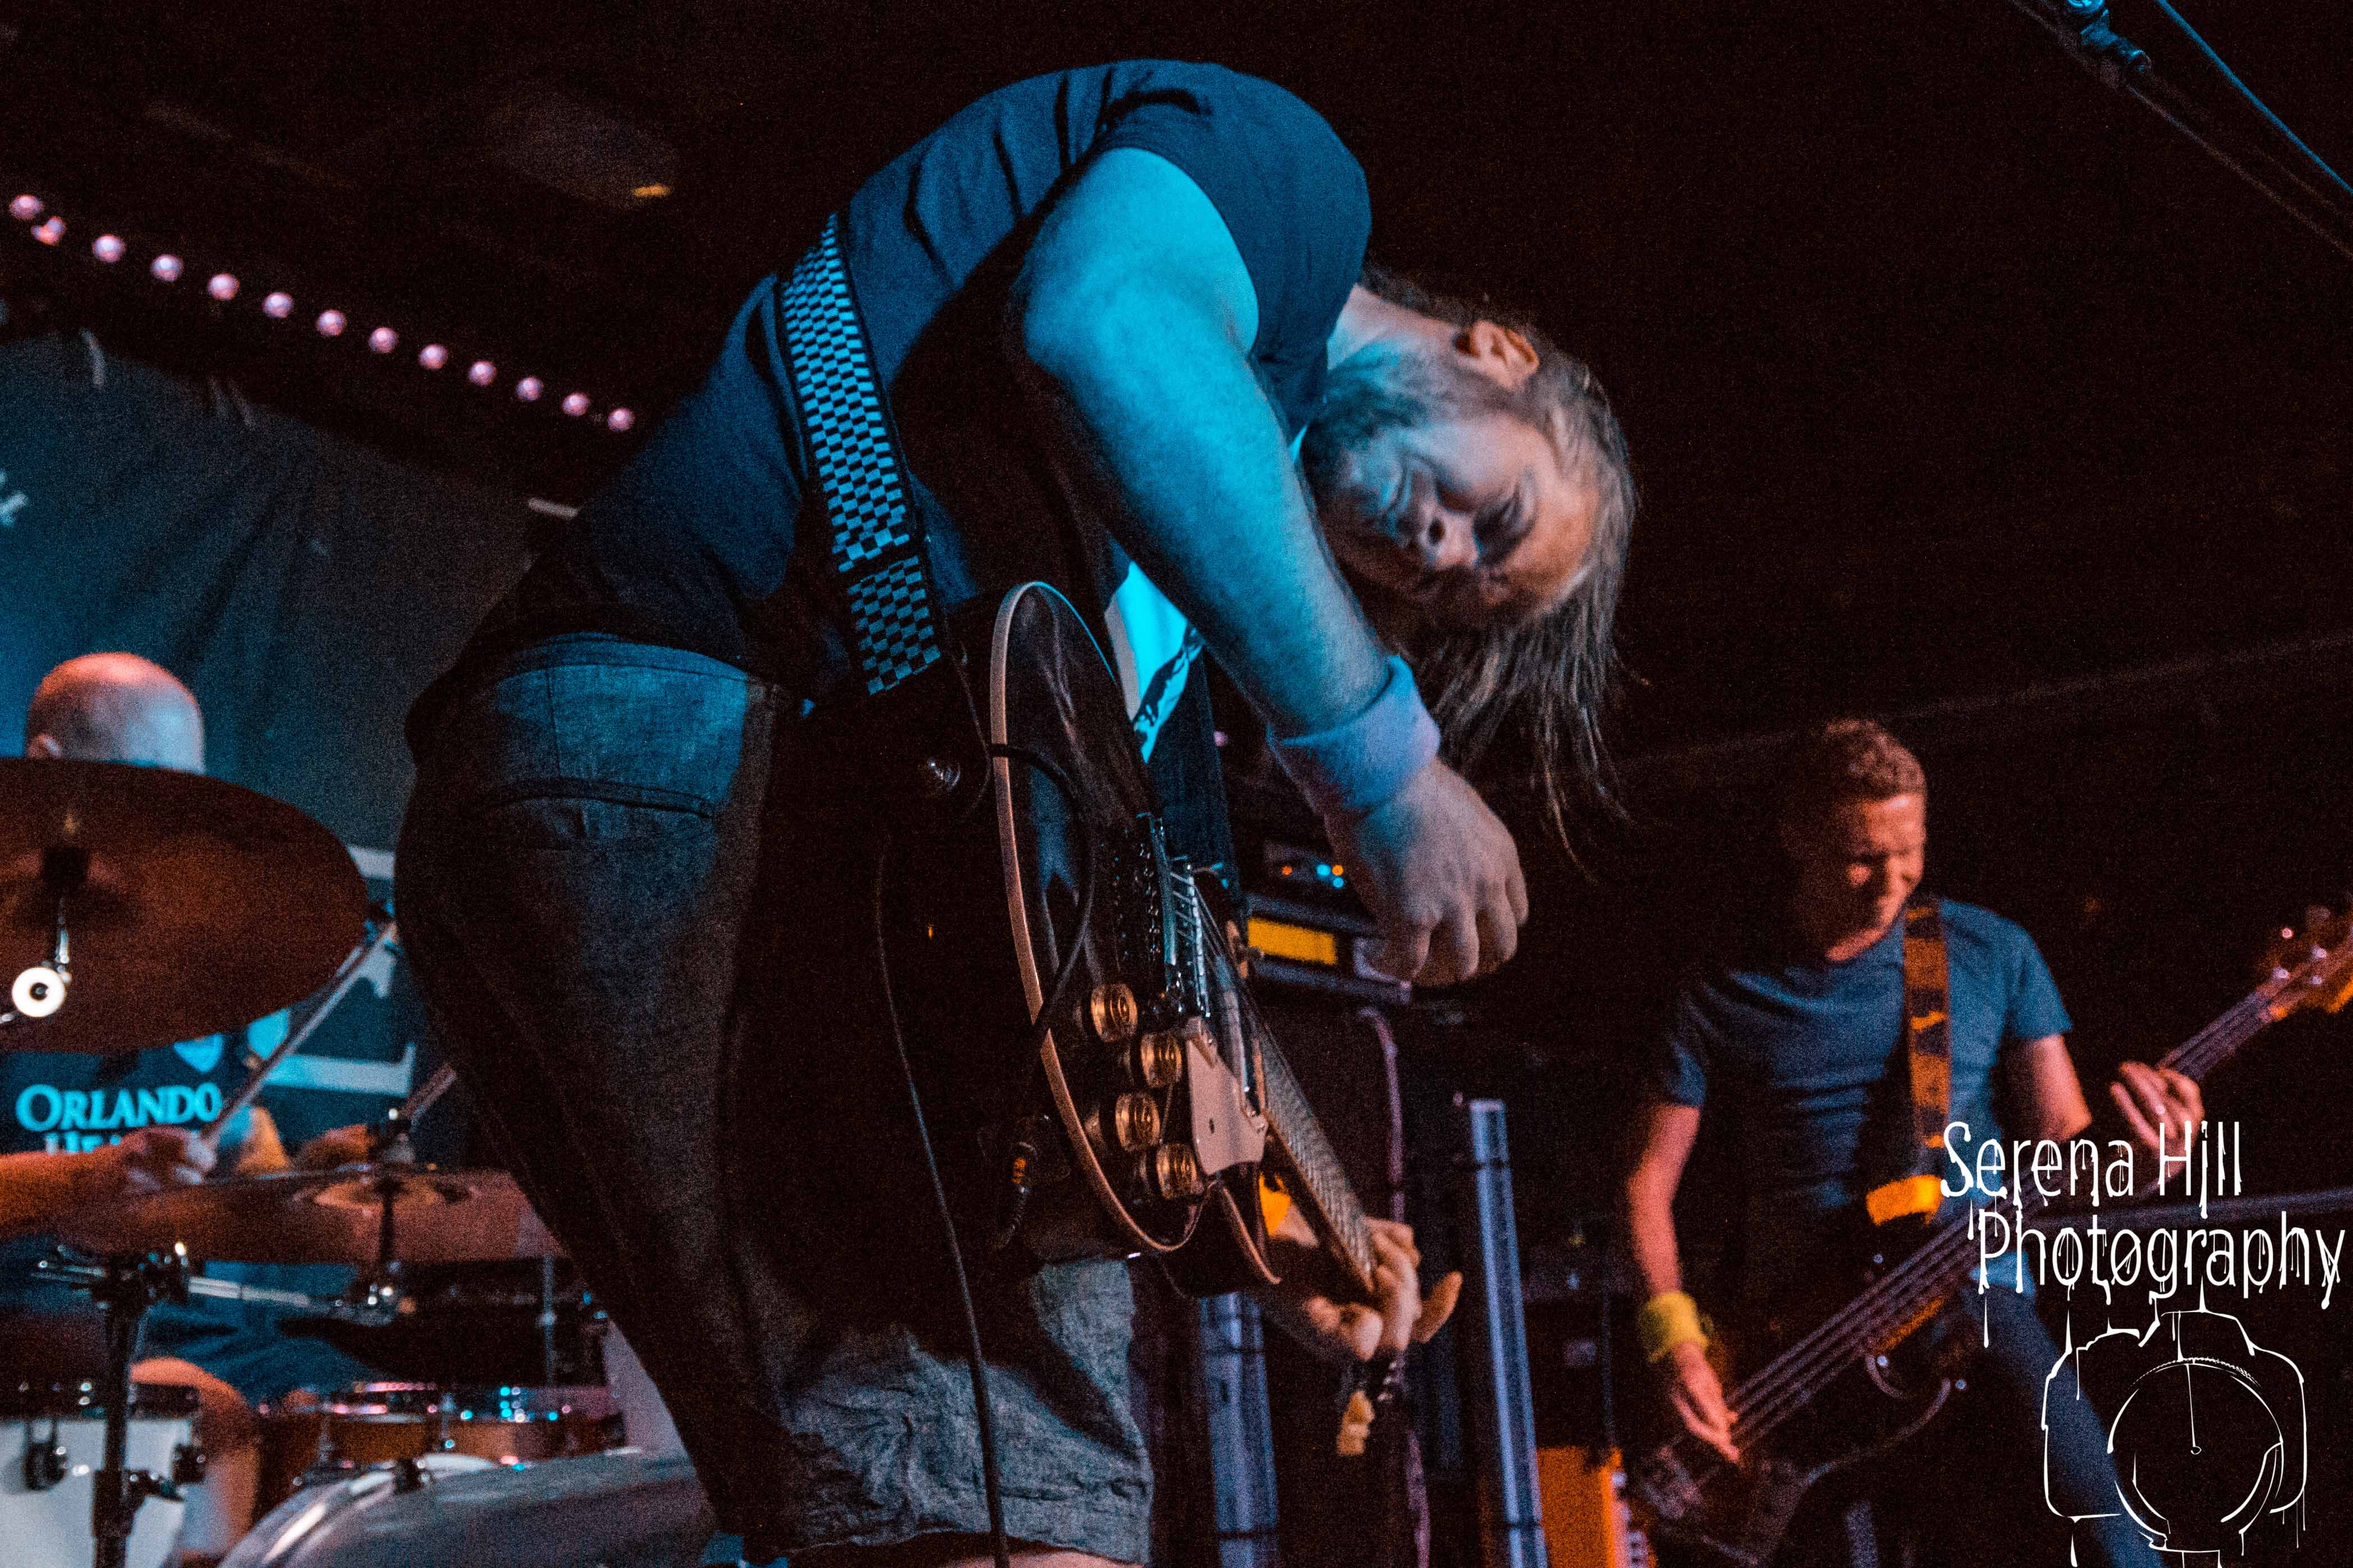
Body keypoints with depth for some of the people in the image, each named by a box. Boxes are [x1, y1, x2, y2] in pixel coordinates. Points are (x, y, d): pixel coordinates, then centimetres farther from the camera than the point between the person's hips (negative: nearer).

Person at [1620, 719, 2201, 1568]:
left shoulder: (1992, 953, 7)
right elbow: (1651, 1179, 7)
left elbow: (2060, 1142, 7)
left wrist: (2139, 1153, -16)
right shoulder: (1726, 990, 5)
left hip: (1972, 1297, 0)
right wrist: (1674, 1335, -6)